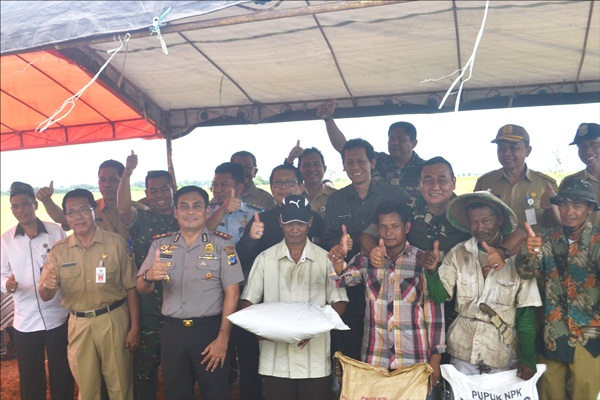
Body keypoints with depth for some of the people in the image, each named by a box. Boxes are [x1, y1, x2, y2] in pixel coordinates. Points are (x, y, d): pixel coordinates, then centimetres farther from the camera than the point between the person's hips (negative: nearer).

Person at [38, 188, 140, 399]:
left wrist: (135, 328, -5)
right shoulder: (58, 251, 0)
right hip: (79, 324, 2)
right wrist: (47, 286, -26)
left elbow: (131, 288, -3)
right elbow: (45, 296, -1)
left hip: (114, 320, -2)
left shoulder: (116, 243, -7)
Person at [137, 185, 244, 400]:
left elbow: (232, 293, -7)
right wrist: (149, 276, -21)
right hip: (172, 331, 3)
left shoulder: (222, 246, -4)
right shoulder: (160, 245, 6)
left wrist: (223, 338, -12)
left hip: (209, 330, -3)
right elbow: (142, 288, 3)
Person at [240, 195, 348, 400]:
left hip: (315, 359, 0)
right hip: (275, 359, 1)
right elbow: (247, 301, 6)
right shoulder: (264, 258, 3)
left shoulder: (325, 259, 1)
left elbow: (339, 302, 2)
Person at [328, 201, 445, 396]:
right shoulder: (366, 259, 2)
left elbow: (434, 311, -3)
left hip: (413, 360, -2)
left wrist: (435, 359, -5)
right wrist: (338, 261, -35)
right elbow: (342, 278, -13)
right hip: (373, 359, 2)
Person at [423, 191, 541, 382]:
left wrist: (528, 358, -9)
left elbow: (526, 312, -5)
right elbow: (439, 295, -5)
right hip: (462, 352, 1)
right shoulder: (458, 254, -4)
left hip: (503, 354, -1)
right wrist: (432, 270, -24)